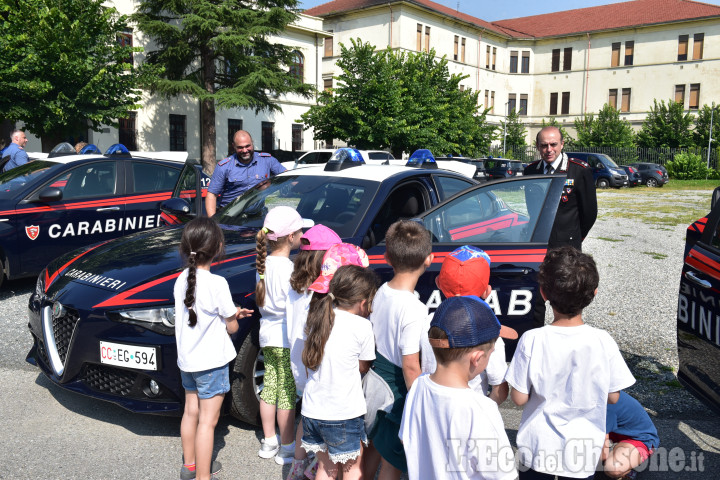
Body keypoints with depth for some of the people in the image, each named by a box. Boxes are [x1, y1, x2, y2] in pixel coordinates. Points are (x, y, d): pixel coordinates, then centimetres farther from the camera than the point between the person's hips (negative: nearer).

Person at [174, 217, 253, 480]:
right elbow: (232, 327, -14)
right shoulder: (217, 283, -22)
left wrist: (232, 312, 7)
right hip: (211, 361, -7)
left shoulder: (181, 280, -1)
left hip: (186, 359, 8)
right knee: (207, 420, 2)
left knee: (190, 411, 21)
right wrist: (233, 316, 9)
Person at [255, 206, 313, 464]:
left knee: (269, 388, 17)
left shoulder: (264, 264, 4)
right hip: (287, 339, -8)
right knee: (287, 393, 4)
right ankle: (287, 448, 17)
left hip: (267, 335, 8)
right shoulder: (288, 268, -21)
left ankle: (268, 442, 31)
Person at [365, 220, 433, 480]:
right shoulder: (415, 310, -27)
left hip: (378, 380, 7)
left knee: (375, 447, 26)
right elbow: (410, 367, -24)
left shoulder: (381, 292, -5)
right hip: (399, 392, -7)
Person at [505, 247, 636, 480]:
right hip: (582, 452, 1)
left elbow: (519, 398, -14)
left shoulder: (532, 340, -20)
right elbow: (612, 397, -6)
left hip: (537, 449, -1)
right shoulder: (603, 342, -16)